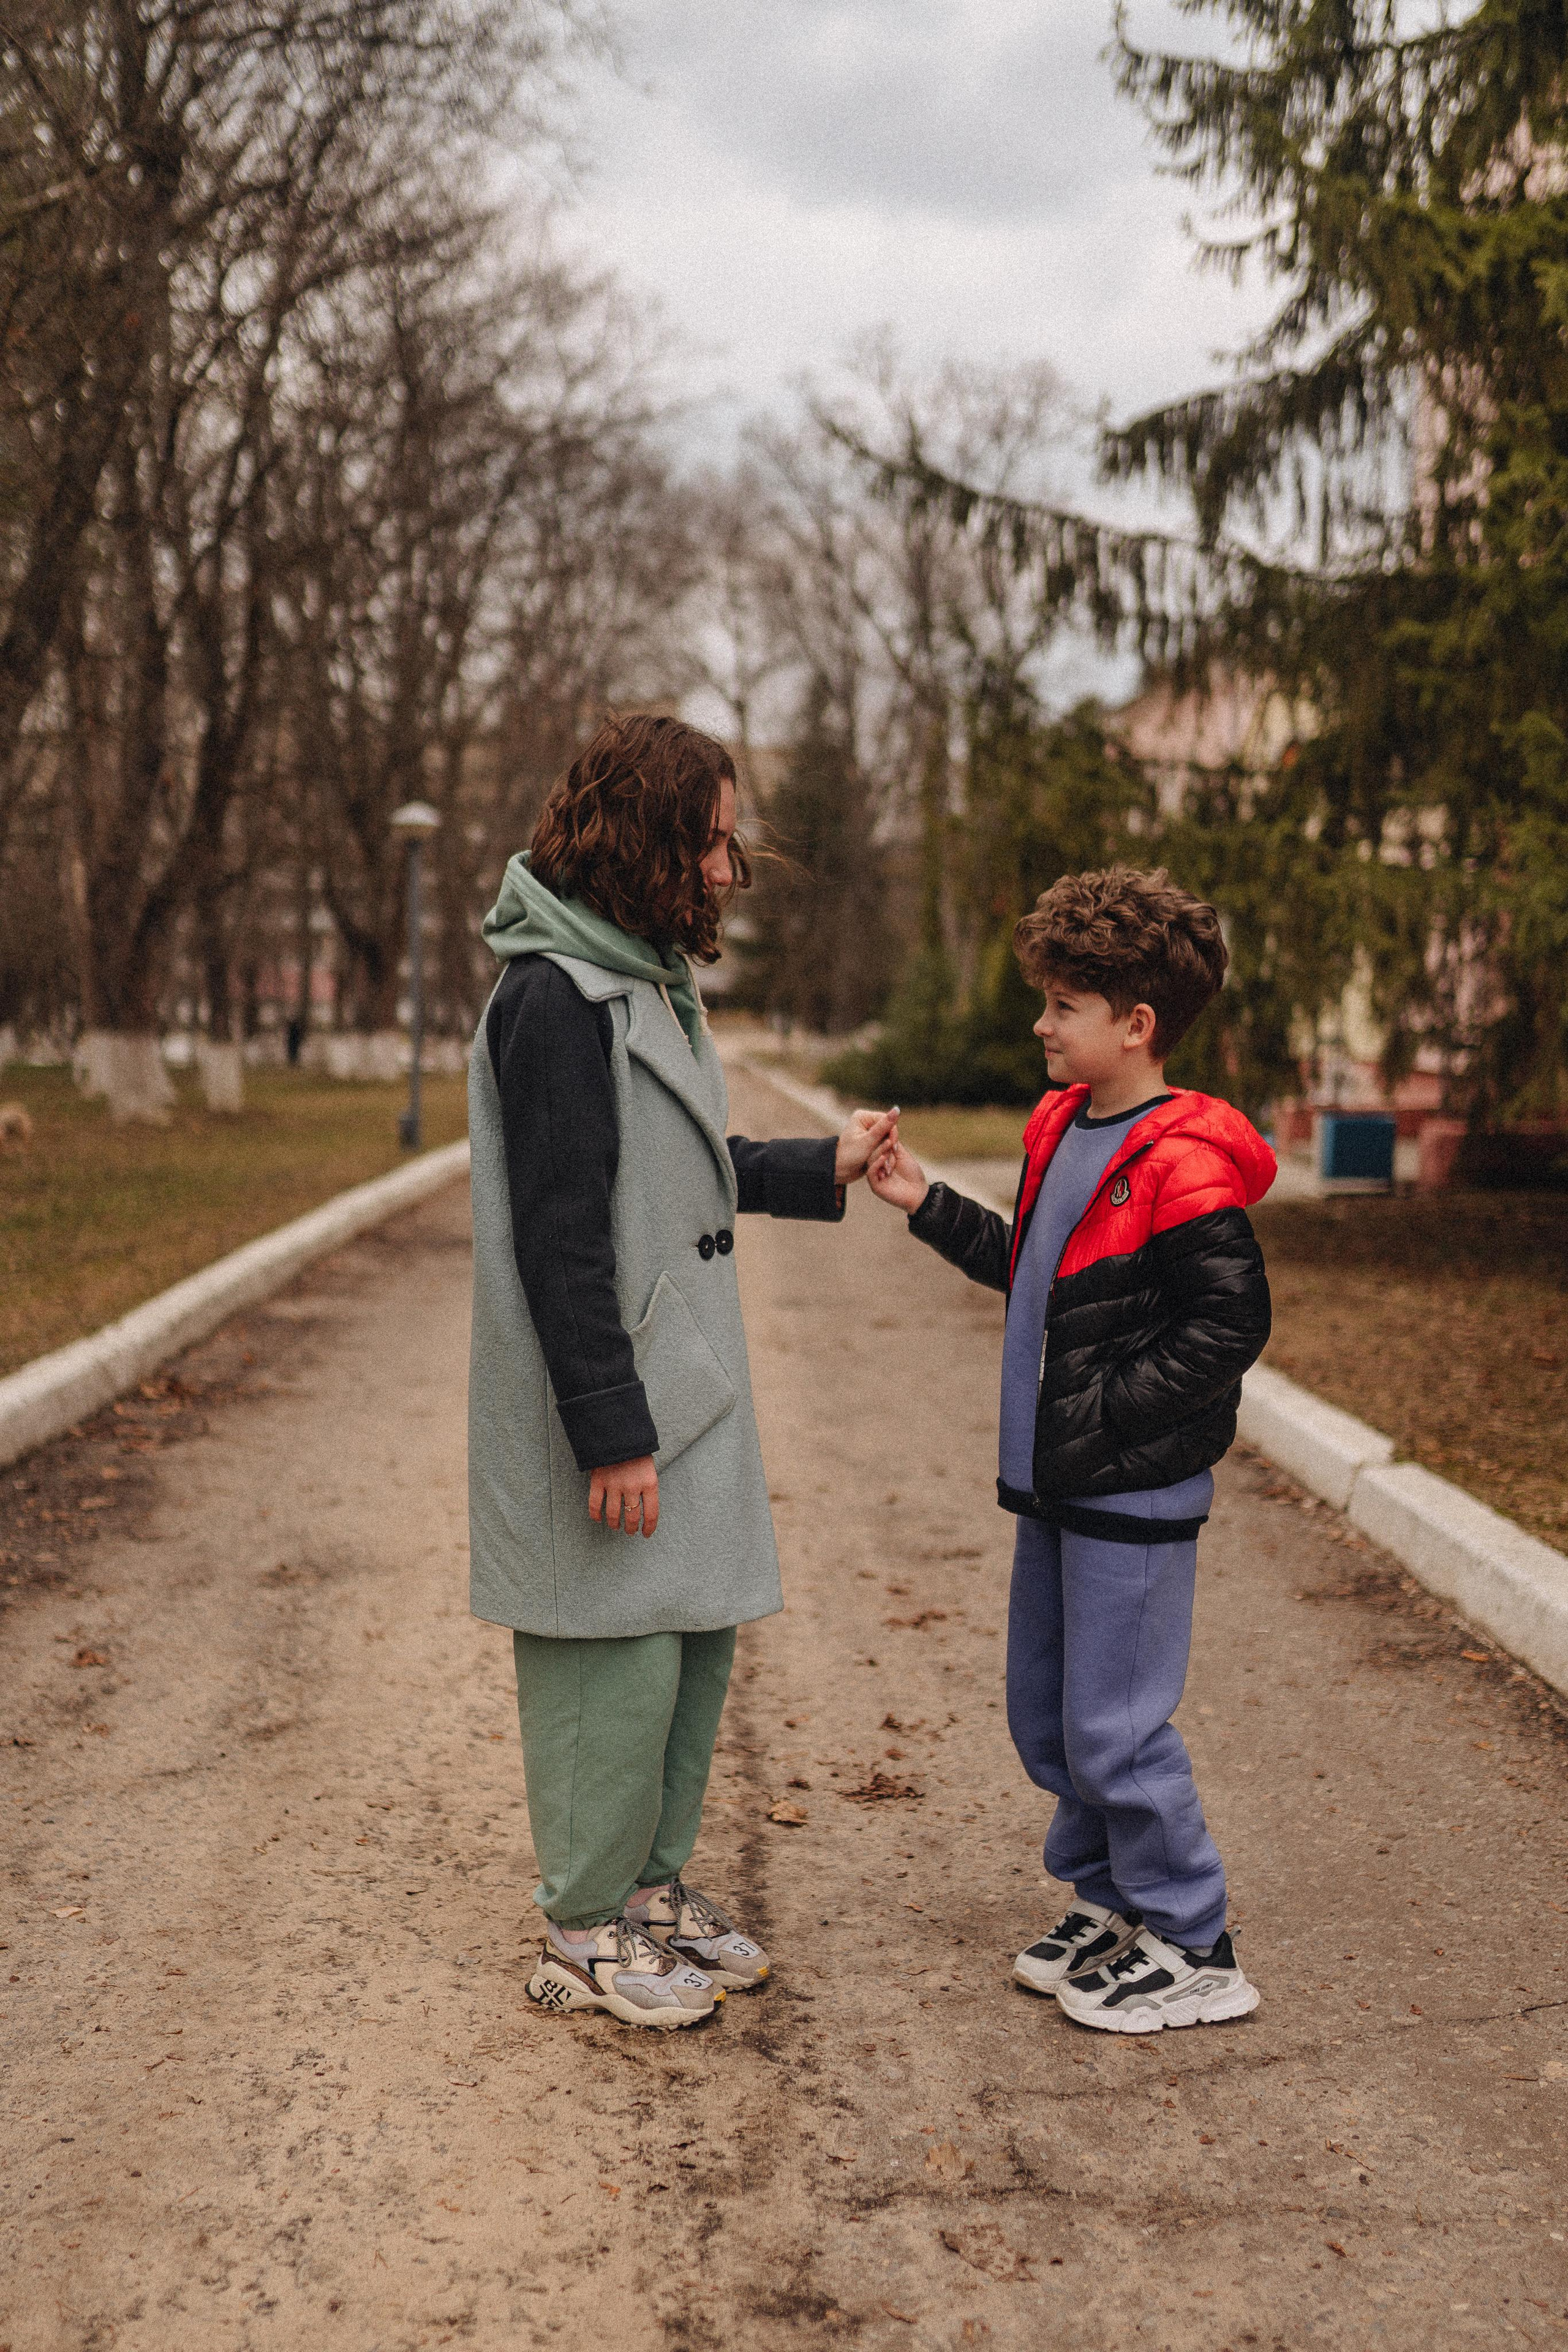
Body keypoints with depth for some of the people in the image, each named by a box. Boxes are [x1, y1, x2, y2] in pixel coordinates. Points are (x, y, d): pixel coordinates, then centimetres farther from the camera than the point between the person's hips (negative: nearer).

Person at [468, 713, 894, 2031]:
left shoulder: (651, 980, 14)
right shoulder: (555, 996, -17)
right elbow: (559, 1235, -21)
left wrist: (825, 1169, 13)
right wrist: (610, 1429, -22)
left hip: (686, 1380, 10)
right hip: (610, 1393, -10)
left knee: (700, 1639, 15)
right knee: (620, 1654, 0)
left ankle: (654, 1886, 30)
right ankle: (585, 1935, 16)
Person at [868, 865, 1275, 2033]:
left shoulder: (1181, 1167, -18)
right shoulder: (1063, 1129, 11)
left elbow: (1230, 1323, -20)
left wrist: (1108, 1407, -20)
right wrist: (930, 1206, 16)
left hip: (1134, 1496, -9)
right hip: (1055, 1479, 9)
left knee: (1114, 1728, -2)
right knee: (1044, 1716, 17)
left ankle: (1195, 1953, 14)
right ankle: (1110, 1902, 34)